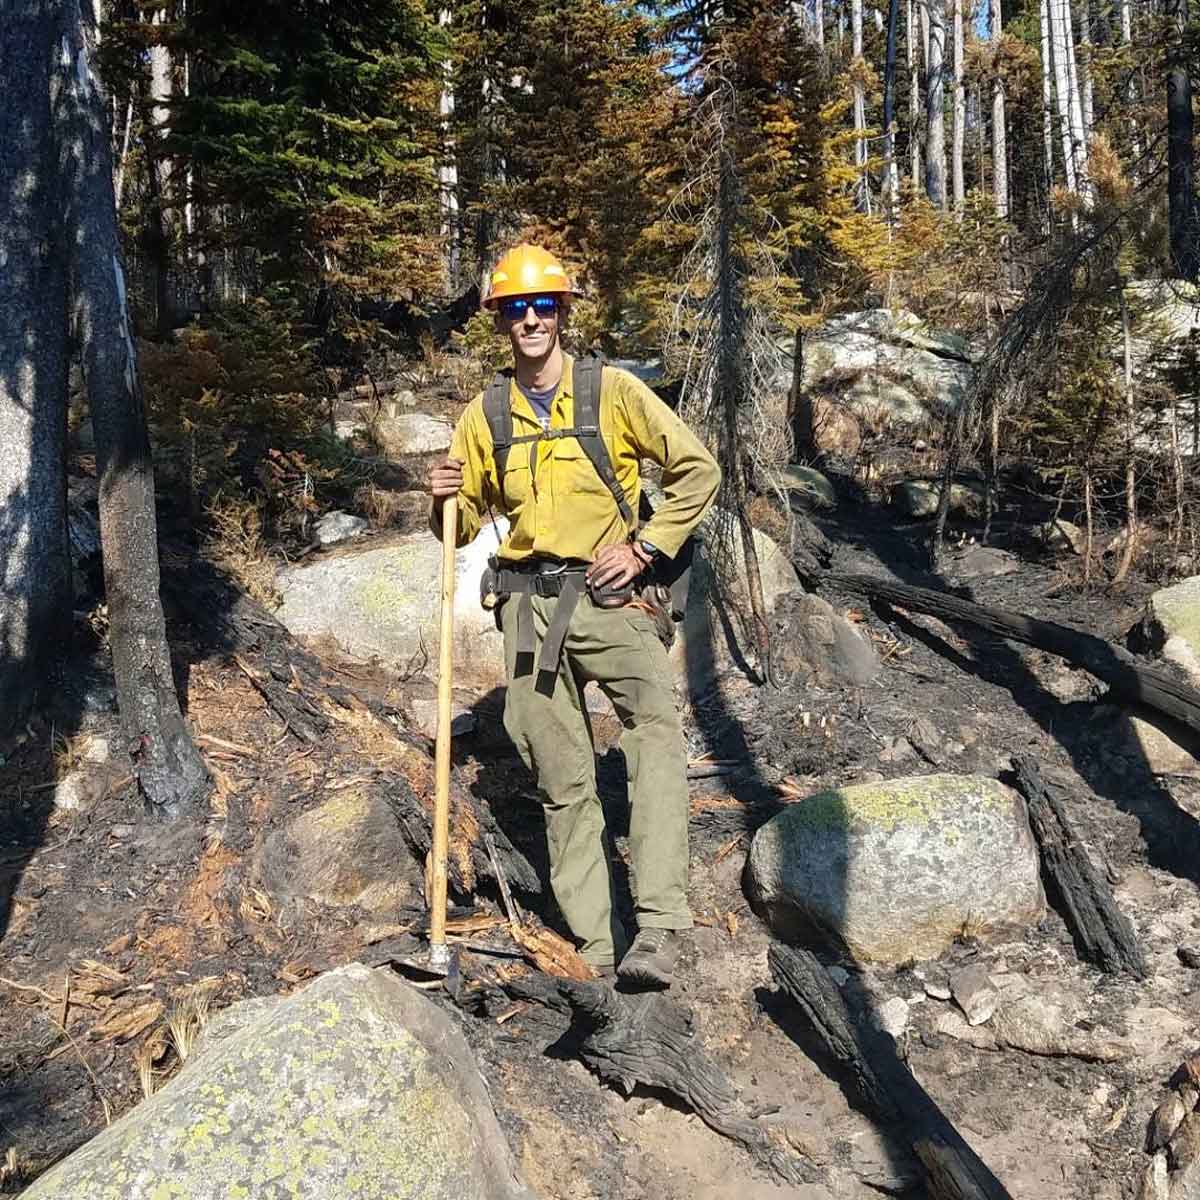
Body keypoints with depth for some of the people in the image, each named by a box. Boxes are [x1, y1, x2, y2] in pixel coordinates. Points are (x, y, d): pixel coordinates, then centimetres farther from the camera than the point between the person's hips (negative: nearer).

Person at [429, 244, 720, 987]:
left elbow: (697, 468, 2)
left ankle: (659, 927, -27)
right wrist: (446, 500, -5)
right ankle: (598, 945, 15)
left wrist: (647, 547, -6)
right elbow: (464, 526, 17)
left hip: (607, 594, -3)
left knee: (658, 728, -28)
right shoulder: (485, 415, 9)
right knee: (562, 779, 5)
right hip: (528, 604, 3)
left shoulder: (613, 390, 0)